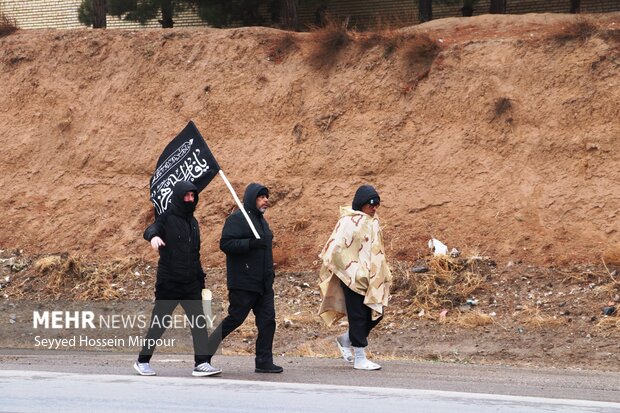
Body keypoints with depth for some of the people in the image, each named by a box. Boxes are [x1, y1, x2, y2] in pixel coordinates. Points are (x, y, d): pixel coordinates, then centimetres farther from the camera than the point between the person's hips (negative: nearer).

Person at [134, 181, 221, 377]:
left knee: (199, 323, -6)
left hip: (191, 283, 5)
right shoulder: (167, 218, -4)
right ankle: (143, 361, 16)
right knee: (159, 324, 2)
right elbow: (151, 229, -26)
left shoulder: (192, 222, 15)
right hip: (168, 282, -5)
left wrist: (201, 280, 18)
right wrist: (153, 235, -50)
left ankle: (201, 363, -7)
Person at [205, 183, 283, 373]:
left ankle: (264, 361, 4)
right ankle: (205, 352, 7)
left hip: (264, 284, 8)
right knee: (235, 319, -6)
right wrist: (252, 243, -29)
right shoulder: (236, 219, -9)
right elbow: (226, 244, -20)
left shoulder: (261, 221, 20)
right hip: (243, 284, -8)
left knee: (267, 321, 1)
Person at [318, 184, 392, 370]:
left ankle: (345, 340, 27)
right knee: (358, 317, -2)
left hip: (370, 277, 8)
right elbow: (336, 249, -19)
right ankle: (359, 358, 6)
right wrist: (352, 271, -15)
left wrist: (381, 275, 14)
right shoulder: (349, 222, -14)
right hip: (353, 278, -8)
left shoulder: (373, 221, 10)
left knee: (375, 314, 8)